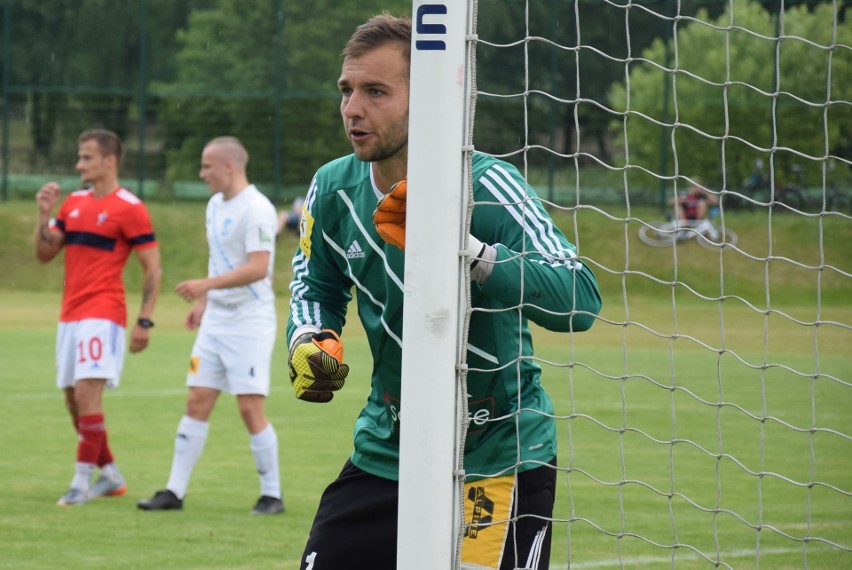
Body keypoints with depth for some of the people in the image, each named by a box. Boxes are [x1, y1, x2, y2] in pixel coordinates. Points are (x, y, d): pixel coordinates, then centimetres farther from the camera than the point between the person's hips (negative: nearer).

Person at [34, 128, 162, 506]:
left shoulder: (129, 208, -8)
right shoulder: (74, 203, 13)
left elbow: (153, 269, -7)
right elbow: (44, 254, 15)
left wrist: (144, 321, -13)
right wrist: (44, 213, 0)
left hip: (103, 316, -8)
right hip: (70, 315, 8)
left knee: (87, 394, -17)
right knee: (74, 400, 10)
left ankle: (82, 481, -12)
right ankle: (111, 476, 22)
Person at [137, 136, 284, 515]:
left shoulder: (255, 209, -15)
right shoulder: (216, 205, 13)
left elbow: (258, 268, -24)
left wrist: (206, 285, -27)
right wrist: (203, 302, 20)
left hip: (249, 321, -8)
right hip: (215, 320, 8)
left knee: (251, 409, -9)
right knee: (197, 403, 5)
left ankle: (272, 494, 2)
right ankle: (175, 491, 6)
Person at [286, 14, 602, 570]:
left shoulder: (484, 185, -20)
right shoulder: (333, 189, -2)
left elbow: (580, 300, -32)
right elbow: (316, 285, 19)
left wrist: (463, 249, -43)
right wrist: (311, 342, -5)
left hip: (498, 456, -5)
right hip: (385, 452, 5)